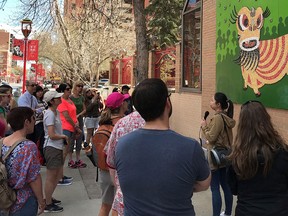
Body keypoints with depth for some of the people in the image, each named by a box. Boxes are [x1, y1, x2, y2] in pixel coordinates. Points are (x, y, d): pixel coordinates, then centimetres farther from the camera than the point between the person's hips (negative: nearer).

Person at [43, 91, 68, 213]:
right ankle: (48, 205, 16)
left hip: (58, 147, 9)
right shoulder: (49, 114, -19)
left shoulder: (56, 112, 9)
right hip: (51, 148, -9)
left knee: (58, 175, 20)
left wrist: (63, 137, 2)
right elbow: (52, 135, -23)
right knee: (51, 177, 3)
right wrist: (64, 136, -7)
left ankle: (48, 197, 35)